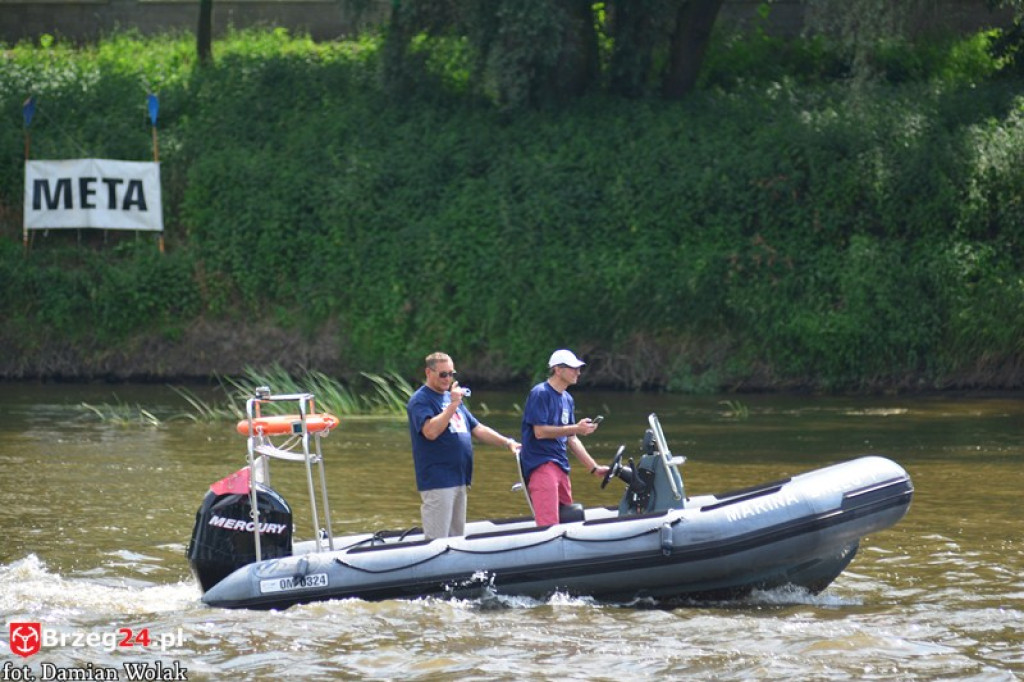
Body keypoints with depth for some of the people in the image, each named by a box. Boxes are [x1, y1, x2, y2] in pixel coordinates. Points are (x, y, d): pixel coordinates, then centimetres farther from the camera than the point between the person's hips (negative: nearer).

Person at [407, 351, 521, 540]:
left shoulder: (452, 397, 19)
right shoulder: (420, 400, -8)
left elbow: (477, 429, 23)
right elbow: (431, 431, -25)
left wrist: (507, 443, 12)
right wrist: (453, 405, -23)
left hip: (459, 480, 9)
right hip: (437, 481, -9)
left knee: (457, 537, 12)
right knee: (437, 543, -11)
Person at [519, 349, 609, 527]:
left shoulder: (568, 399, 17)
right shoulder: (540, 393, -9)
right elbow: (540, 431, -17)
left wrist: (594, 468, 17)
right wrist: (576, 428, -17)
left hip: (560, 466, 9)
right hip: (541, 464, -9)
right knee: (549, 525, -19)